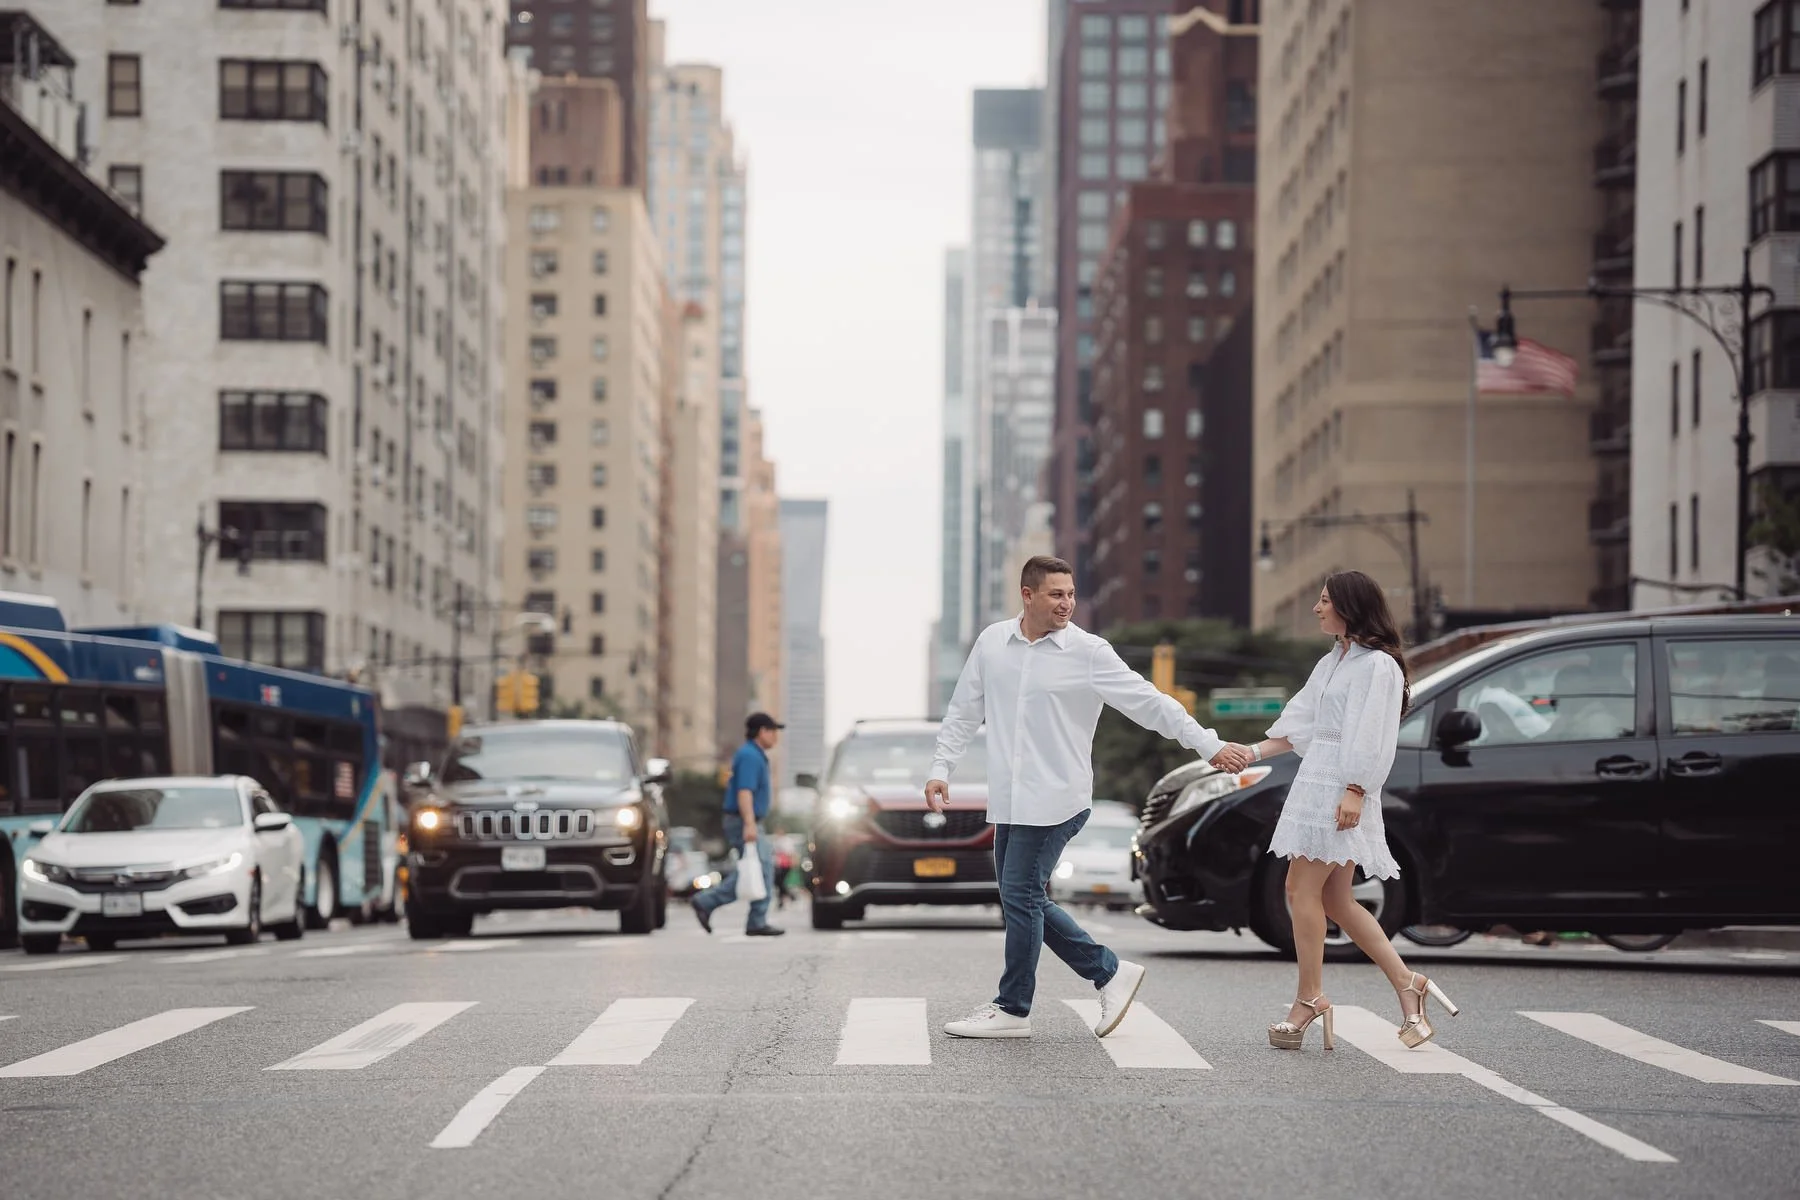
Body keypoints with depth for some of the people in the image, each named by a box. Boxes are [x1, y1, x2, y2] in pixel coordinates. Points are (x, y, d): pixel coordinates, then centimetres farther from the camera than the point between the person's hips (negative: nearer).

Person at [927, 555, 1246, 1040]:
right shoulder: (992, 642, 7)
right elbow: (963, 711, 16)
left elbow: (1149, 703, -7)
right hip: (1008, 799, 6)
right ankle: (1110, 973, 21)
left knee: (1020, 896, -7)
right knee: (1025, 900, 9)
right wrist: (941, 768, 9)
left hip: (1054, 800, -6)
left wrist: (1209, 744, -11)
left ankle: (1012, 1009, 6)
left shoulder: (1089, 652, -7)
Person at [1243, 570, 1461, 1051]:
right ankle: (1408, 986, 11)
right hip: (1316, 784, 9)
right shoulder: (1332, 663, 20)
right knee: (1335, 901, 8)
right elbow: (1299, 725, 21)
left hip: (1342, 790, -9)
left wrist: (1354, 792, -21)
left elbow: (1372, 739, -15)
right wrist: (1252, 753, 11)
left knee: (1302, 889, -10)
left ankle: (1309, 999, -4)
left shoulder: (1377, 665, -8)